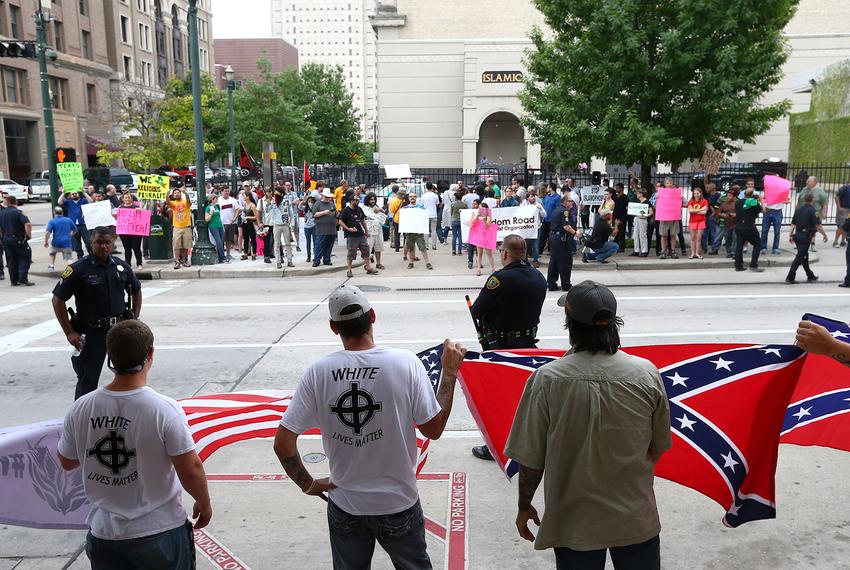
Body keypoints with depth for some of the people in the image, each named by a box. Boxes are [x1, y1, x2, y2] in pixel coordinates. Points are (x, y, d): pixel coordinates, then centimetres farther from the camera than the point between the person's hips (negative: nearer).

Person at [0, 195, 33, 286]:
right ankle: (23, 279, -7)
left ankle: (14, 281, 13)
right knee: (25, 258, 3)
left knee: (11, 261, 12)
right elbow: (28, 224, -25)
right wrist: (29, 235, -13)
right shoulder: (18, 212, -11)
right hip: (19, 239, -5)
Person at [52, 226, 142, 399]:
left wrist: (134, 320, 10)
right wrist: (69, 333, -10)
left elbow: (136, 291, 18)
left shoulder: (122, 266, 3)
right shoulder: (78, 269, -10)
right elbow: (58, 300, -8)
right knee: (88, 381, 1)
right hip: (91, 333, -4)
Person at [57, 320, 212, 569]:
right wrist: (204, 504, 1)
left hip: (103, 535, 3)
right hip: (160, 533, -3)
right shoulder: (164, 410, -22)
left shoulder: (80, 409, -10)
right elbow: (190, 469, -16)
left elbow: (66, 462, 7)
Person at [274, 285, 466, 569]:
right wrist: (450, 371, -1)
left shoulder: (318, 371, -15)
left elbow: (283, 444, -13)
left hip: (344, 506, 1)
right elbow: (434, 429, -10)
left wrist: (307, 484, 3)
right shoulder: (405, 363, -19)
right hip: (398, 504, 0)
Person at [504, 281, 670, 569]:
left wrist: (524, 507, 5)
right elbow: (658, 447, 0)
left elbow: (530, 458, -11)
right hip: (637, 521, 1)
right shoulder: (647, 374, -13)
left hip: (573, 523, -1)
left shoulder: (547, 379, -19)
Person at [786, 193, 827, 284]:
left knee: (804, 256, 17)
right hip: (805, 236, -7)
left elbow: (793, 224, 10)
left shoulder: (798, 209, 9)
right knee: (800, 257, -6)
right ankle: (790, 277, -10)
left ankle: (810, 276, 28)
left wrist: (791, 235, 14)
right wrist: (825, 235, -4)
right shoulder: (813, 211, -10)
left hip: (797, 235, 7)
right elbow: (818, 225, -13)